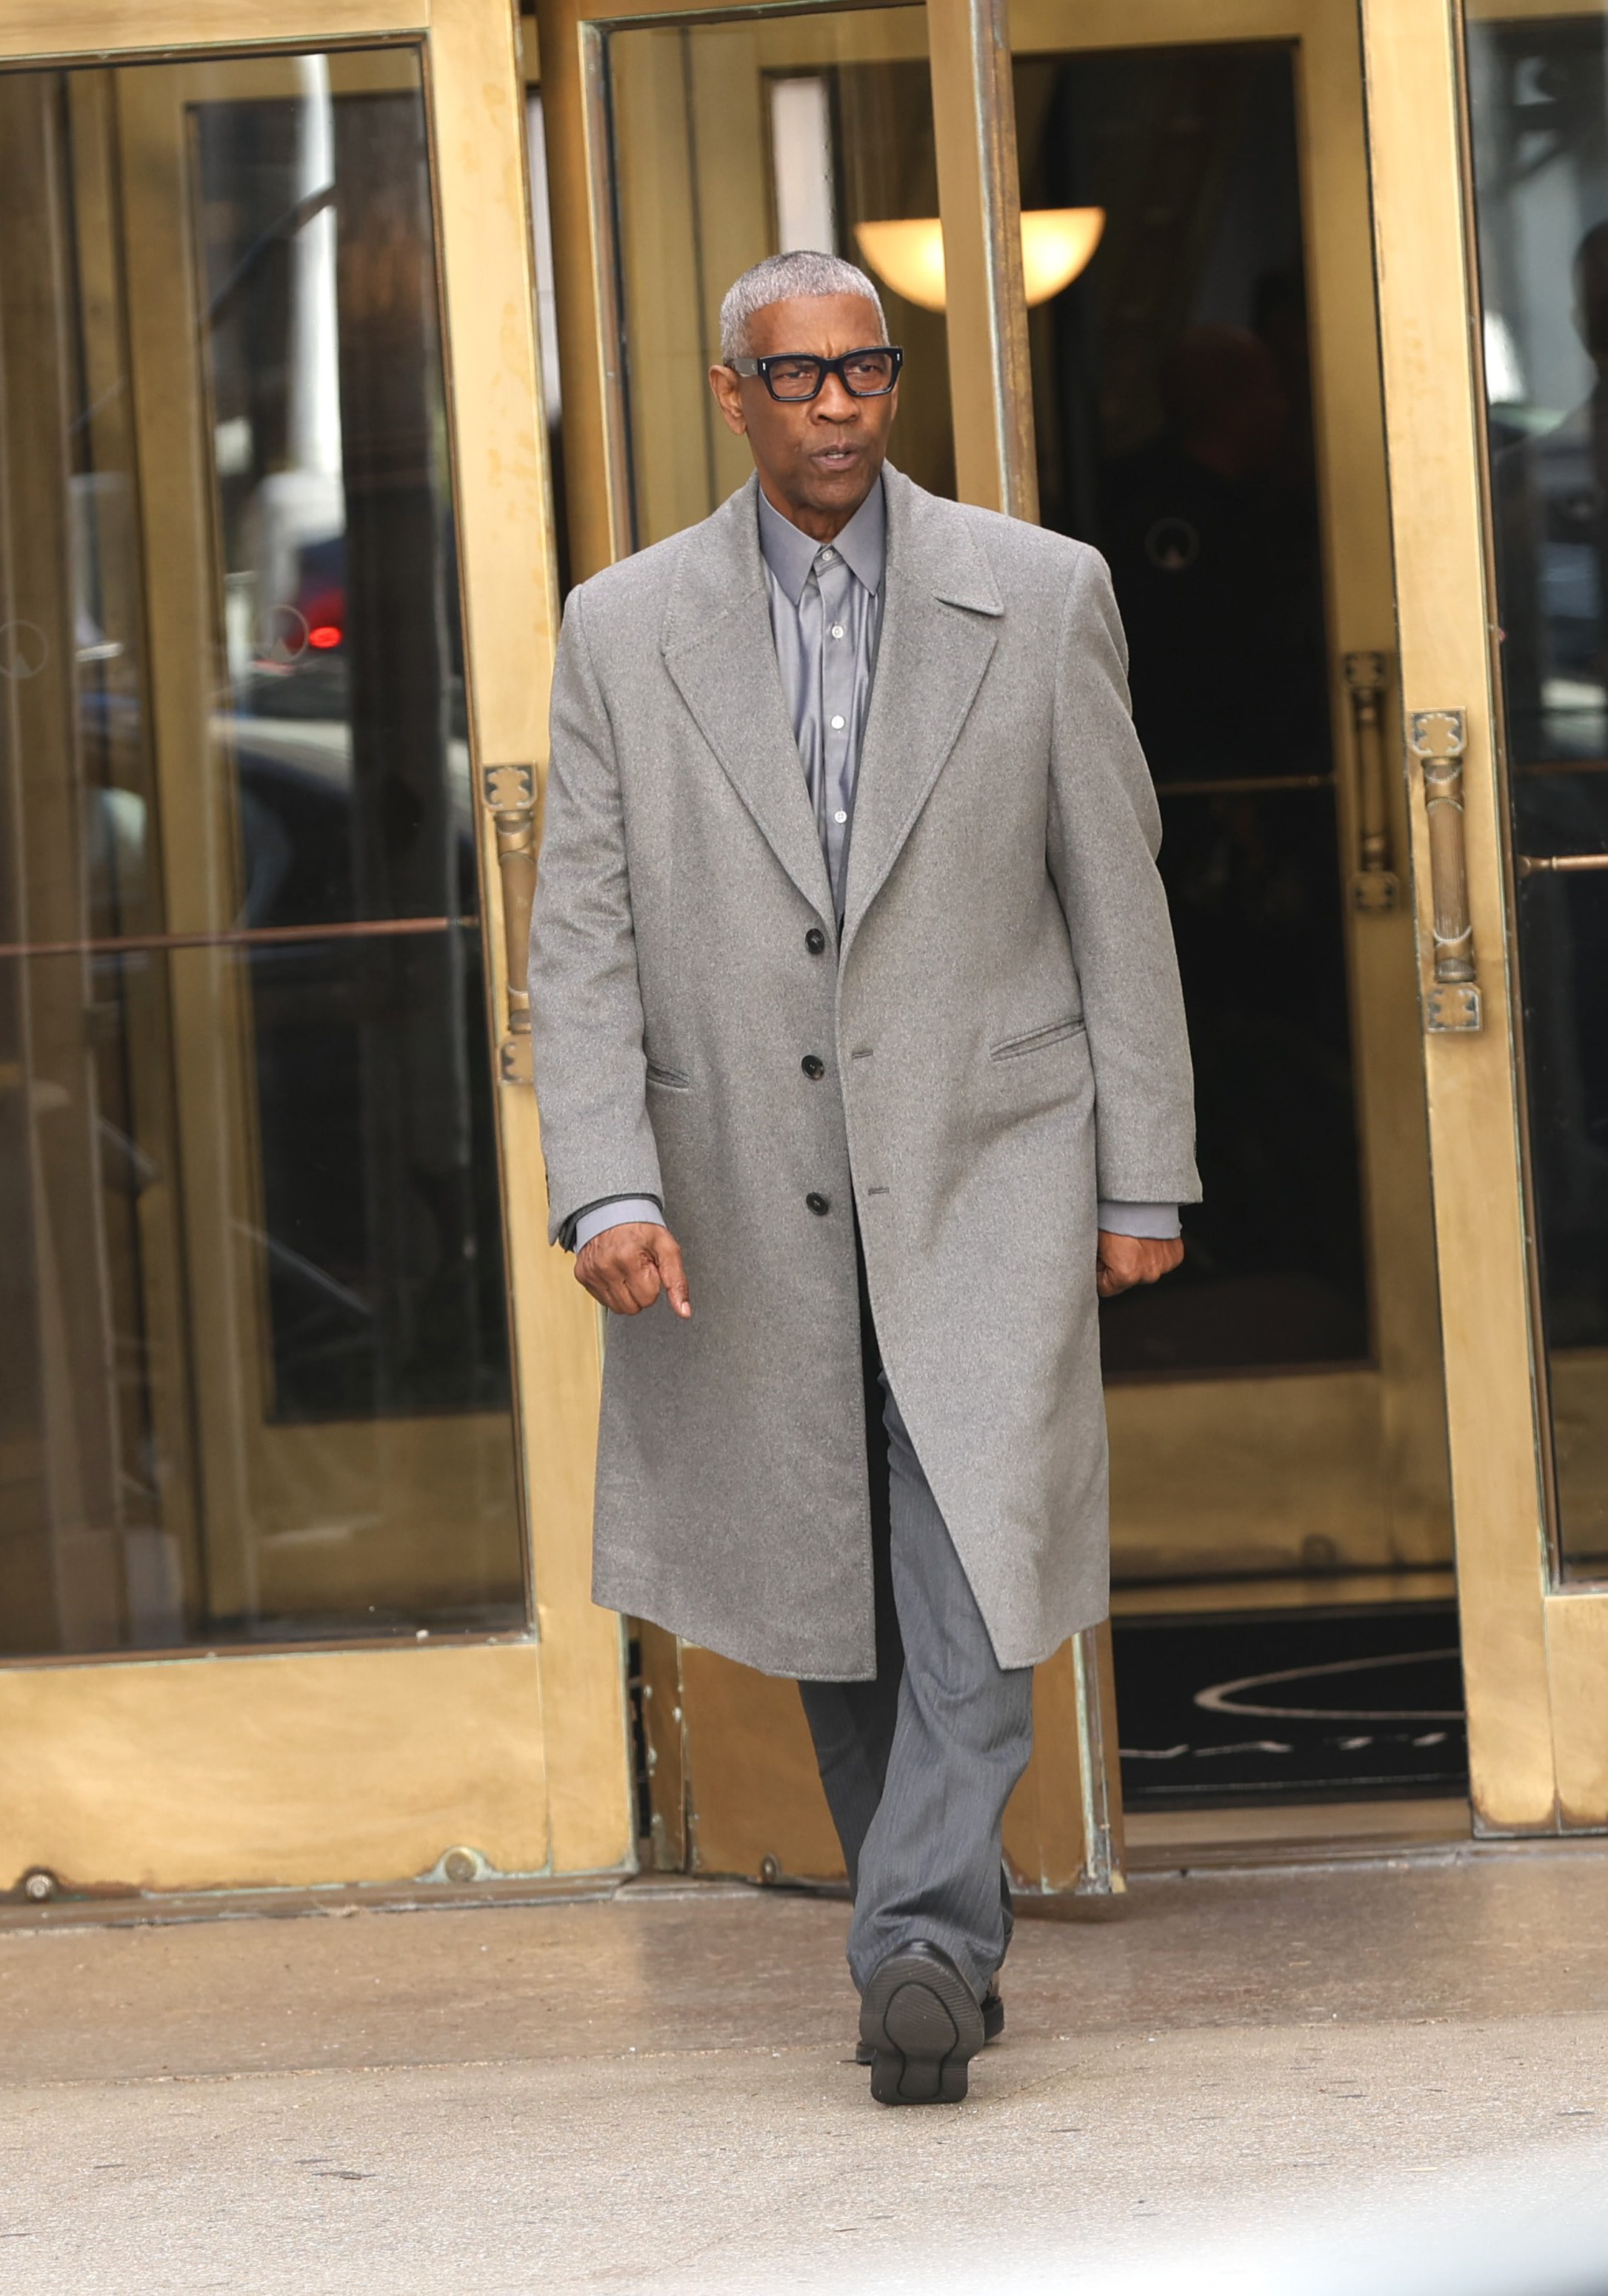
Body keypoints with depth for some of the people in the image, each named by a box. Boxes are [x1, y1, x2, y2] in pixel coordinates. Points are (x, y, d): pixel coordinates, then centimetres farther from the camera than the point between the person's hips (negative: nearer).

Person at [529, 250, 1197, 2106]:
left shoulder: (1041, 597, 1)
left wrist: (1145, 1178, 1)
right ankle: (948, 1940, 23)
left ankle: (918, 1951, -18)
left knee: (973, 1565, -16)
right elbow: (582, 934, -1)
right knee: (834, 1600, 9)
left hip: (985, 1171, -2)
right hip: (746, 1191, 2)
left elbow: (1117, 898, 3)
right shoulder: (625, 629, 2)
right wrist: (605, 1186, -13)